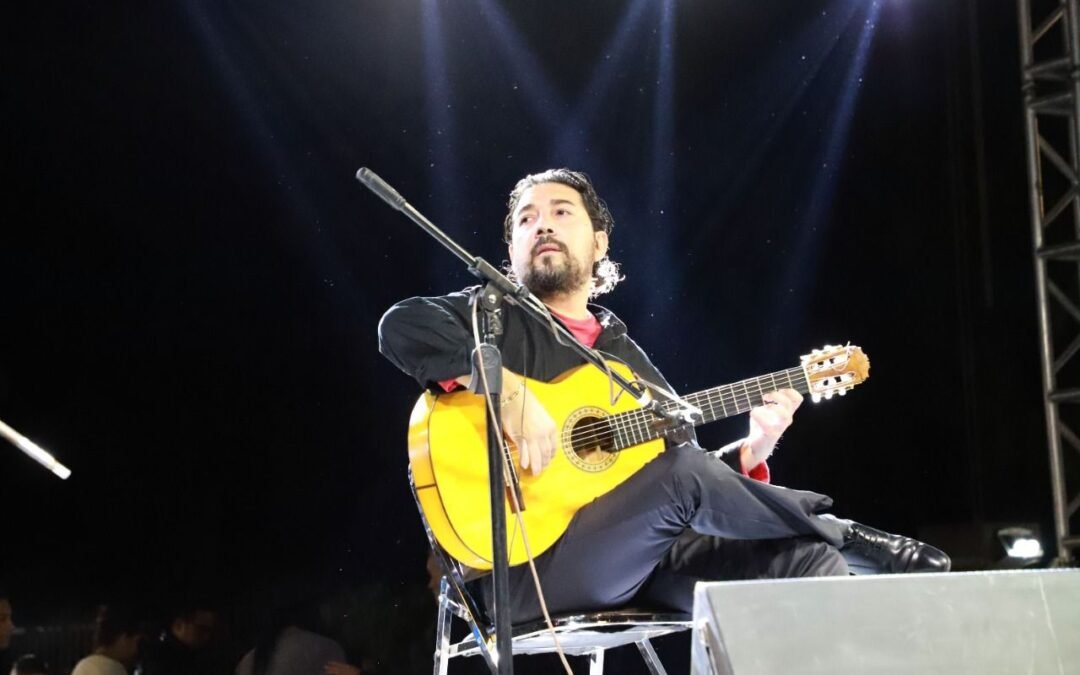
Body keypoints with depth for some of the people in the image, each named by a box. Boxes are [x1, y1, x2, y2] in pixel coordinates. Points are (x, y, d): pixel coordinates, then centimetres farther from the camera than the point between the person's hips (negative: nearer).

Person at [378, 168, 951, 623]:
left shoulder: (628, 357, 23)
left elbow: (699, 480, 19)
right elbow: (402, 326, -16)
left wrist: (753, 448, 0)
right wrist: (508, 390, -25)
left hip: (641, 559, 6)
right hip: (522, 564, -5)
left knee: (809, 563, -17)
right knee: (685, 473, -27)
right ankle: (851, 537, -5)